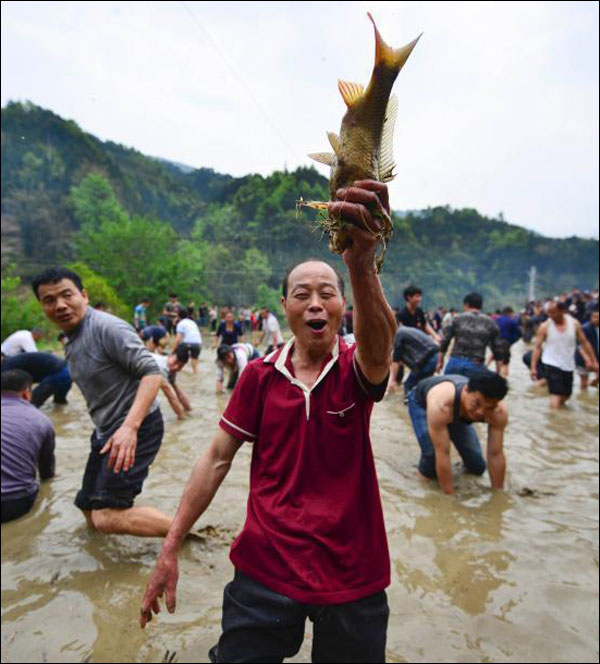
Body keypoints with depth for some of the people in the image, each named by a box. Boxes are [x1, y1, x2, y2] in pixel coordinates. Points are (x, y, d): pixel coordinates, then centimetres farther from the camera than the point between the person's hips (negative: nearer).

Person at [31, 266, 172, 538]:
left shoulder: (107, 327, -18)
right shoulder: (71, 340, 12)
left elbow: (151, 372, -25)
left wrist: (130, 427, -35)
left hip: (136, 428, -9)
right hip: (106, 431, 10)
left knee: (107, 517, -19)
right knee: (91, 513, 17)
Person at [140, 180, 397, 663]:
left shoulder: (357, 370, -9)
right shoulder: (260, 376, -4)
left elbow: (380, 344, -33)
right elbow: (218, 457, 1)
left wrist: (362, 263, -53)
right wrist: (170, 548, -1)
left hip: (351, 573, 0)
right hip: (265, 565, 1)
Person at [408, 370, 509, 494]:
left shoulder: (499, 412, -35)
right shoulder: (440, 404, -48)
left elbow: (496, 455, -25)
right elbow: (442, 454, -43)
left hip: (456, 412, 4)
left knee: (477, 467, 0)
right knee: (432, 452, -27)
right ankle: (425, 473, 5)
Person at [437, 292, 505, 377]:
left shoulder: (457, 319, 3)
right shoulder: (490, 323, 6)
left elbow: (445, 340, 3)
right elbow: (498, 349, 6)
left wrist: (440, 361, 12)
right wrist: (499, 373, 12)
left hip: (456, 361, 0)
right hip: (476, 365, 0)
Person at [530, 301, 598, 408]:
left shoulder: (574, 324, -4)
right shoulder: (545, 326, -11)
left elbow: (585, 343, 4)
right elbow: (537, 347, -11)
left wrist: (594, 362, 3)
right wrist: (533, 367, -18)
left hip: (568, 366, 4)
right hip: (552, 365, -4)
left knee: (566, 395, 16)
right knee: (556, 395, -16)